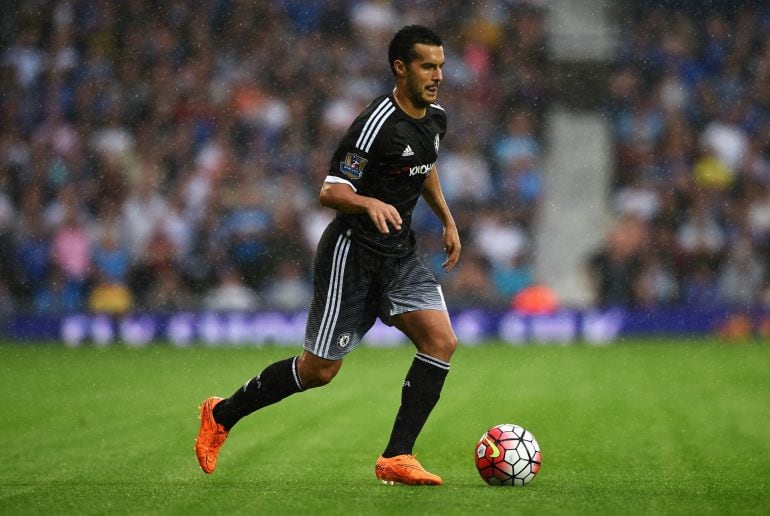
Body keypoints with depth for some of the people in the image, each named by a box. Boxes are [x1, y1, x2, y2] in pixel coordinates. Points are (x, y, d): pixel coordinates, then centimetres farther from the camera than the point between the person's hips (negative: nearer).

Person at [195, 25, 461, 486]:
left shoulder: (435, 118, 5)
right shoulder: (378, 123, -21)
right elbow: (330, 192, -23)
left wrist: (448, 221, 24)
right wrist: (370, 203, -41)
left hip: (399, 255, 7)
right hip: (352, 252, -7)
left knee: (442, 340, -14)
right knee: (319, 369, -2)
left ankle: (396, 458, -10)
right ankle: (222, 415, 21)